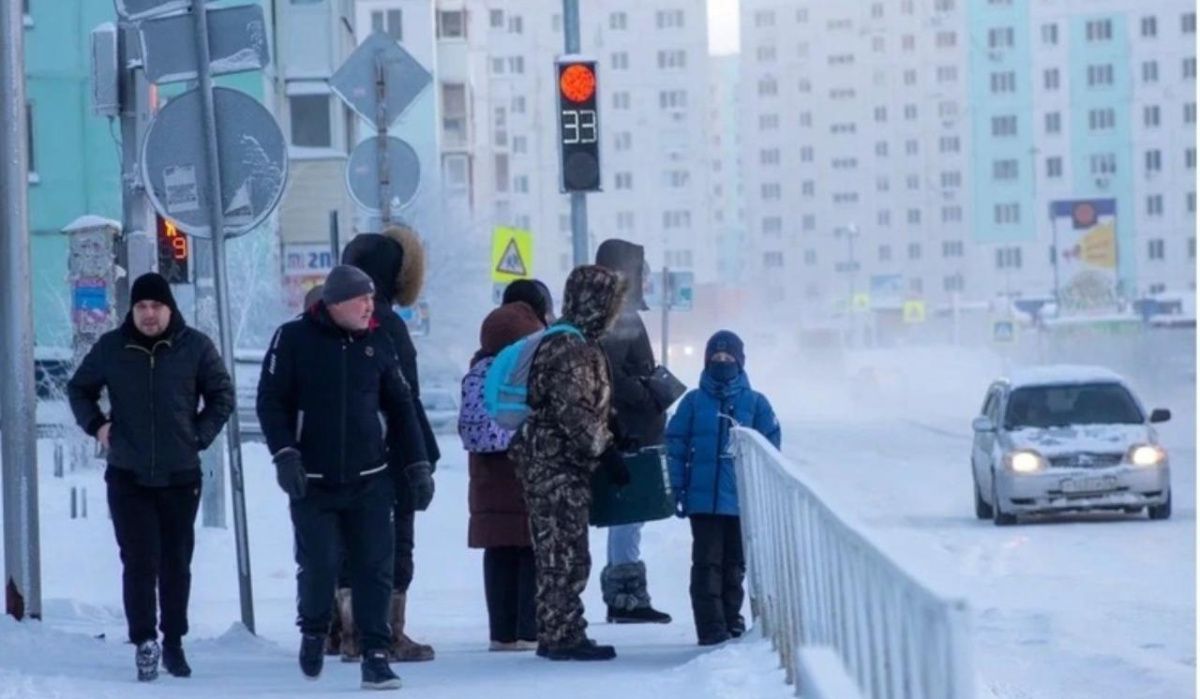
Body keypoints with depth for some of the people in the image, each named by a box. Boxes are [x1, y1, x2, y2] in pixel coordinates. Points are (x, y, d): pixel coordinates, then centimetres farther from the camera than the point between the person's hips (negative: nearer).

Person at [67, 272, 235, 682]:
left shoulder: (195, 347, -1)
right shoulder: (111, 349, 1)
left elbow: (221, 395, 9)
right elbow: (79, 389, 16)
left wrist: (200, 435, -2)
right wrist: (96, 425, 0)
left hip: (181, 477, 1)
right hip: (128, 477, -1)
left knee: (176, 564, 8)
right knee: (139, 562, -8)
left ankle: (173, 643, 19)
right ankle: (144, 643, -4)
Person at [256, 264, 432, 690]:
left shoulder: (377, 344, 7)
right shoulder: (294, 339, -4)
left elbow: (400, 407, 12)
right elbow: (271, 400, -5)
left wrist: (417, 465, 8)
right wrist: (285, 455, -15)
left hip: (370, 481, 3)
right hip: (313, 483, -3)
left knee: (375, 570, -3)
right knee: (318, 566, -2)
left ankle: (375, 655, 2)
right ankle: (313, 631, 26)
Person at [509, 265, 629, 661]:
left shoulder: (561, 343, 17)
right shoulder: (572, 350, -16)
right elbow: (575, 413, -22)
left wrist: (603, 447, 21)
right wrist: (605, 451, -17)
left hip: (549, 465, 10)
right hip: (558, 466, -10)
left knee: (557, 554, 12)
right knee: (566, 554, -8)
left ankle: (556, 635, 17)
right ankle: (564, 637, -7)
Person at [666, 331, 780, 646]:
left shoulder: (755, 403, 3)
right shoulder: (694, 402, 3)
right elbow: (676, 446, 3)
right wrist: (678, 489, -3)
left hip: (743, 499, 1)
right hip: (703, 499, -1)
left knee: (734, 564, 10)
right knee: (707, 563, -4)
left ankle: (732, 623, 20)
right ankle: (711, 628, -3)